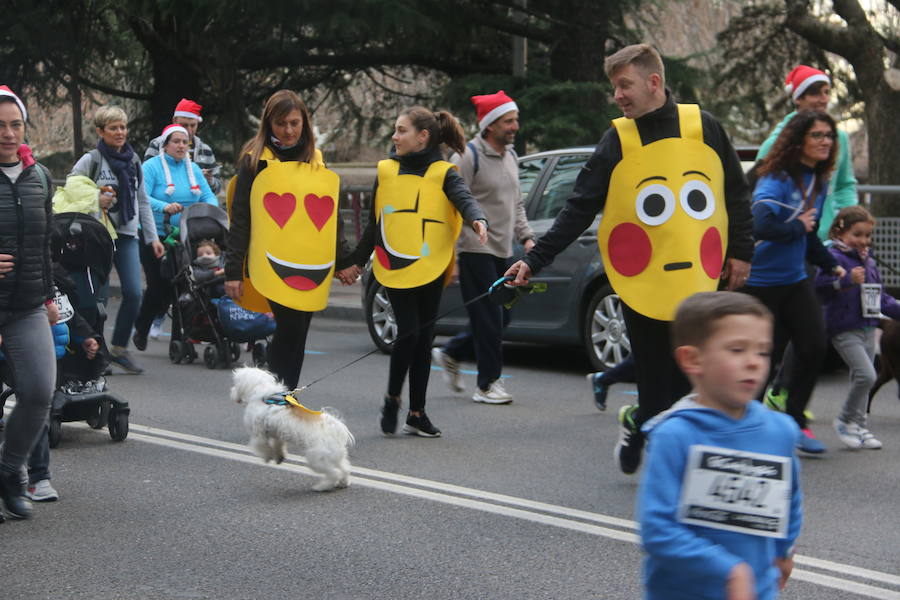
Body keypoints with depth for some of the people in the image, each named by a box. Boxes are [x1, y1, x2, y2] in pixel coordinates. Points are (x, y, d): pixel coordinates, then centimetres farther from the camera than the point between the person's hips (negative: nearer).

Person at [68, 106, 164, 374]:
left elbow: (143, 201, 18)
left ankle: (119, 348, 8)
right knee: (96, 297, -4)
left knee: (134, 293, -6)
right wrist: (95, 202, -18)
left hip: (128, 235, 4)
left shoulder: (133, 160, 13)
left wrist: (152, 237, 13)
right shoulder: (90, 160, -3)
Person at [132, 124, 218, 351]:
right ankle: (141, 330, 20)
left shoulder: (193, 169, 13)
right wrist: (165, 207, -34)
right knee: (160, 287, -4)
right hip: (155, 237, -5)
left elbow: (208, 196, 7)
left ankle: (180, 338, 10)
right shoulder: (151, 167, -4)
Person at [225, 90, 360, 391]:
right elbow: (240, 219, -1)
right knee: (291, 329, -16)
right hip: (273, 265, -5)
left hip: (312, 268, 5)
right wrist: (233, 270, -6)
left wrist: (344, 260, 20)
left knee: (295, 339, 6)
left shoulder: (317, 163, 15)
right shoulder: (256, 161, 1)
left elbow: (330, 215, 22)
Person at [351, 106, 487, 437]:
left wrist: (477, 219, -40)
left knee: (423, 338, 6)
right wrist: (357, 261, 19)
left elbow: (463, 198, -18)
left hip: (430, 268, 0)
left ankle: (417, 413, 16)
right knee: (408, 332, -11)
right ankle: (392, 398, 11)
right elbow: (374, 223, 15)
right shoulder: (386, 171, 7)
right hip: (394, 267, 0)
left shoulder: (443, 173, 0)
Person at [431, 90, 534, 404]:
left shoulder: (510, 156, 15)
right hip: (476, 251, -8)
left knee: (501, 317, 11)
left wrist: (526, 237, 12)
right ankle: (488, 384, 3)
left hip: (502, 252, 8)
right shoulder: (468, 157, -12)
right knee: (488, 318, -6)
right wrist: (450, 249, -18)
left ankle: (450, 354, 27)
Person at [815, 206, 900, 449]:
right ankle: (845, 420, 1)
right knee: (866, 375, -16)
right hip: (844, 329, -8)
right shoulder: (834, 257, -10)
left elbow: (880, 295, 25)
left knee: (861, 379, 12)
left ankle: (858, 426, 21)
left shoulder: (868, 261, 16)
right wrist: (848, 280, -34)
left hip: (868, 328, 8)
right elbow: (820, 285, -25)